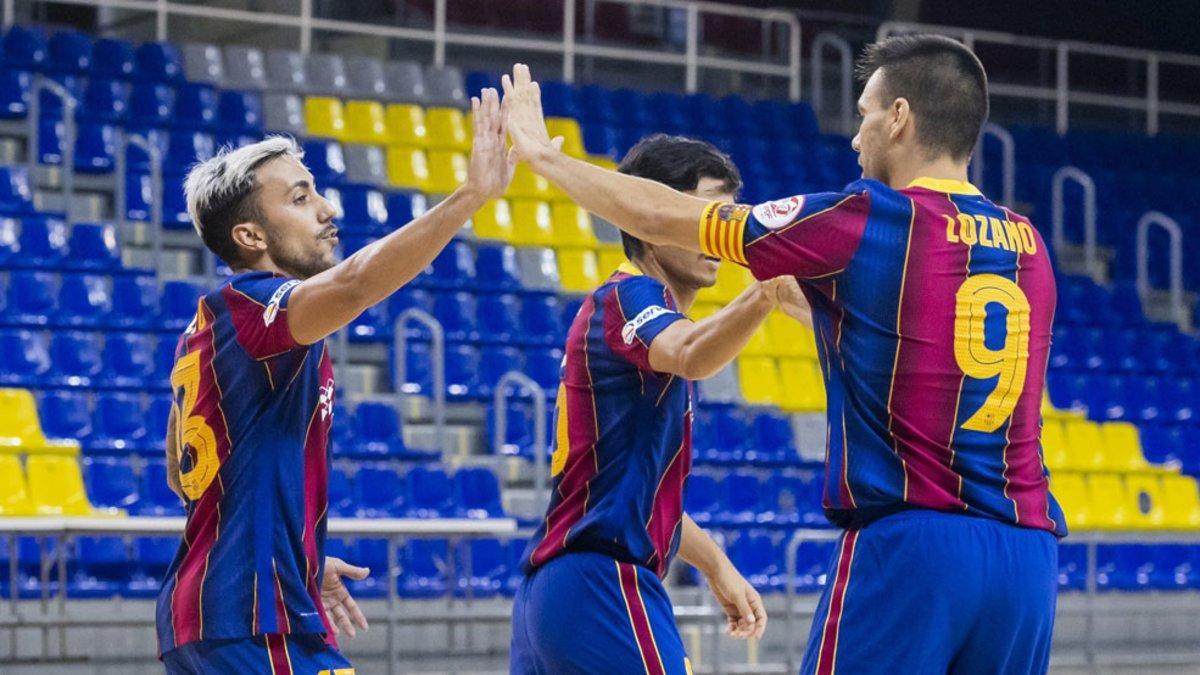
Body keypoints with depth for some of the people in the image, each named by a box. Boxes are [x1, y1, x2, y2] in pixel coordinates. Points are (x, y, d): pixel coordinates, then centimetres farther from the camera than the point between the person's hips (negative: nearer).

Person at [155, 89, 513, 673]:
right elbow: (353, 285, -34)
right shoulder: (250, 304, -12)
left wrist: (300, 559, 27)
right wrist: (470, 195, -41)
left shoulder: (206, 326, 17)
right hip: (255, 619, -10)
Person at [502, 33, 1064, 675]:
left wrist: (542, 153, 18)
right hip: (1028, 552, 6)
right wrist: (803, 296, 44)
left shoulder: (866, 220, -4)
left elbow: (659, 217, 4)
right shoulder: (1027, 244, 13)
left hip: (911, 548, -6)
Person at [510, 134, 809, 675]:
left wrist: (716, 566, 28)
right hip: (603, 586, -11)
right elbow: (689, 358, -34)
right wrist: (764, 294, -51)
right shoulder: (629, 296, -8)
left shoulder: (633, 300, 22)